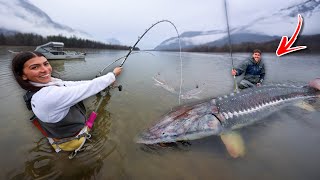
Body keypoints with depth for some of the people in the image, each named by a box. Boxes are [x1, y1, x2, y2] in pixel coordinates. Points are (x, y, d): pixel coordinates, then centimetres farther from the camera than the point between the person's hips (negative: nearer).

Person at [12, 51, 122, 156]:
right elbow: (89, 87, -31)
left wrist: (108, 81, -4)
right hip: (74, 140, -7)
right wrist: (113, 74, -19)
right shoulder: (49, 95, -34)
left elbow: (76, 84, -6)